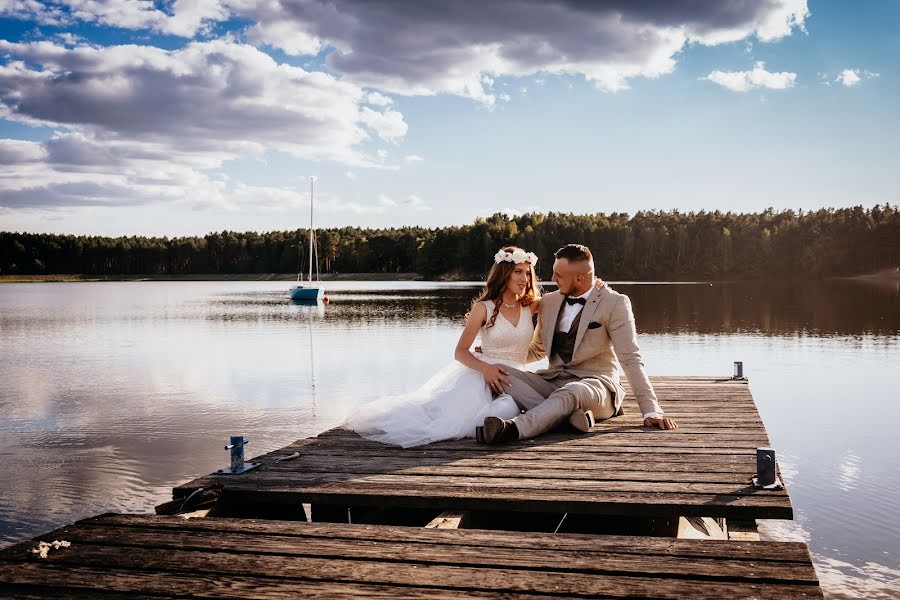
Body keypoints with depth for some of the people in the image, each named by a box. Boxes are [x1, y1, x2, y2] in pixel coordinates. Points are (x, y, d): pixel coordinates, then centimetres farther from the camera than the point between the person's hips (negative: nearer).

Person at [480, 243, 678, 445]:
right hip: (552, 381, 6)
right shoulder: (549, 302, 11)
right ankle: (565, 414, -38)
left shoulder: (615, 304, -6)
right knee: (500, 374, -21)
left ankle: (512, 429, -63)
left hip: (593, 383, -5)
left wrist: (651, 411, -18)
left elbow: (630, 360, -12)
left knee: (568, 394, -41)